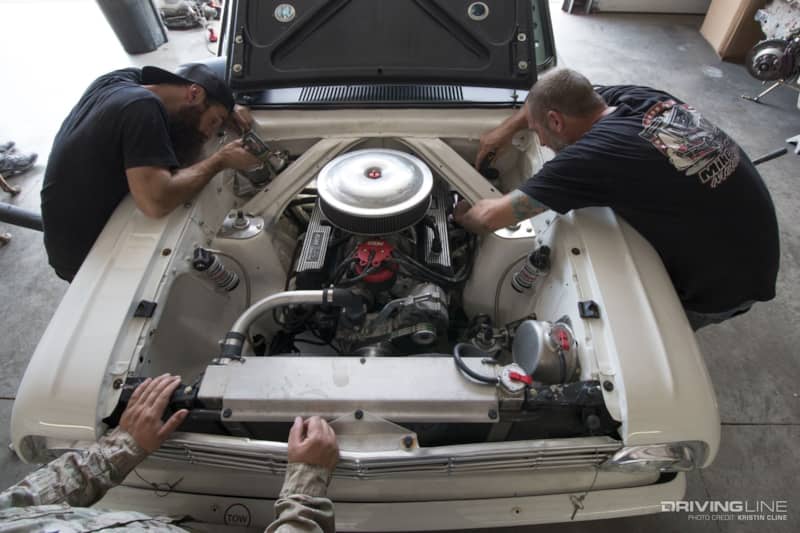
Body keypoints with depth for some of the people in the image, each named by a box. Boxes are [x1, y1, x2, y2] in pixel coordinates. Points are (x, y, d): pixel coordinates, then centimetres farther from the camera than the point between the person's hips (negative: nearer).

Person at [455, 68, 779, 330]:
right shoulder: (634, 97, -7)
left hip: (722, 282, -8)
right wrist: (507, 128, 13)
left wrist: (461, 213, 0)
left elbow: (490, 217, -22)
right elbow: (563, 96, 16)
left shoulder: (592, 155, -30)